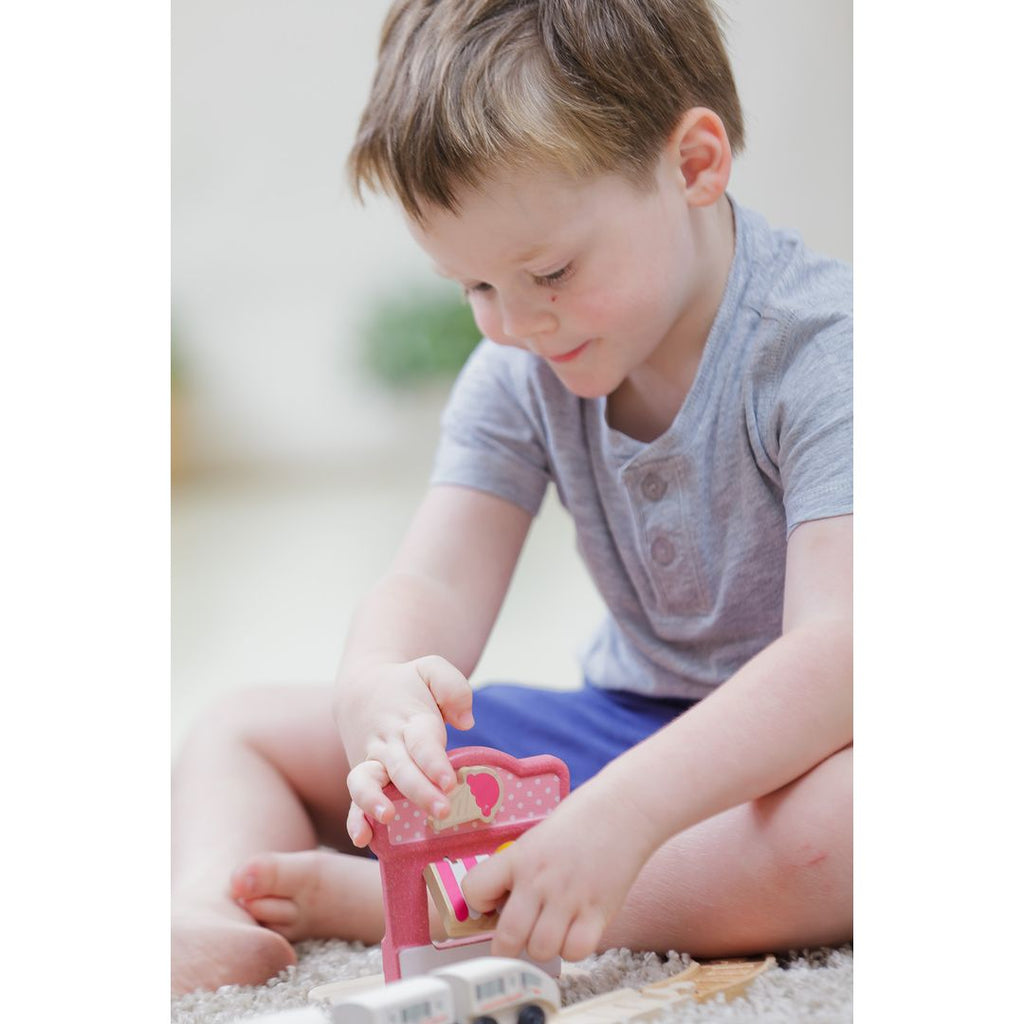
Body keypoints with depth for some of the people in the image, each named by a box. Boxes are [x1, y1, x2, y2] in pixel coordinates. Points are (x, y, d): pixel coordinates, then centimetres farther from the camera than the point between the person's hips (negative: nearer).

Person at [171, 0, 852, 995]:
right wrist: (377, 691, -36)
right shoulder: (518, 373, -2)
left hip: (779, 746, -5)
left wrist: (624, 812, -45)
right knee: (242, 732, 4)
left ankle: (362, 894, -34)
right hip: (622, 720, 6)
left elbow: (837, 648, -33)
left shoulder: (822, 349, -22)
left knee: (841, 825, -44)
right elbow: (431, 587, -11)